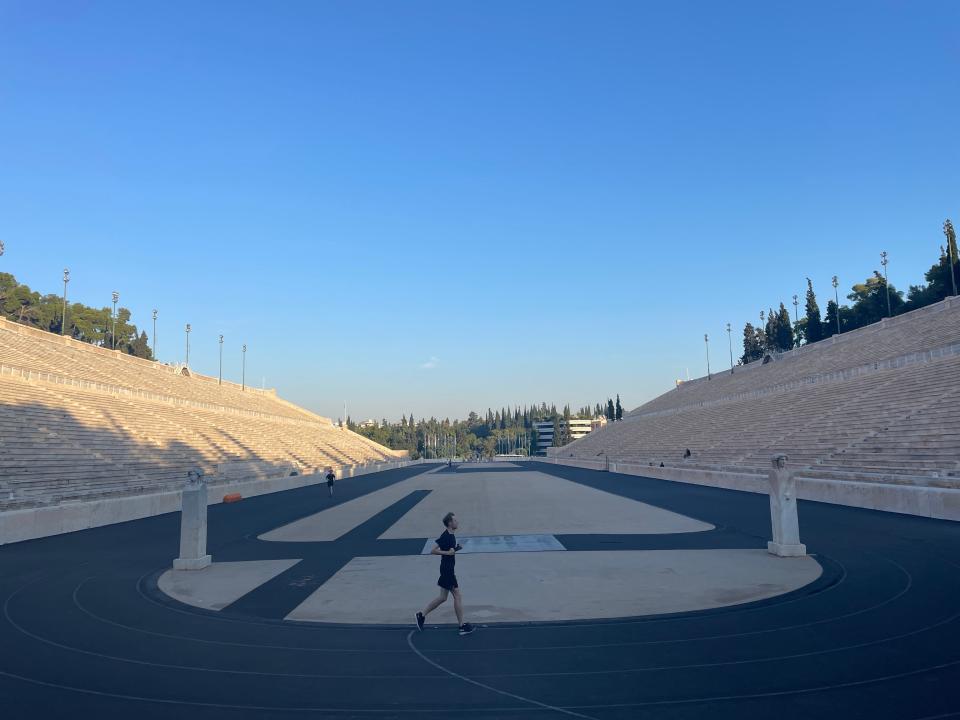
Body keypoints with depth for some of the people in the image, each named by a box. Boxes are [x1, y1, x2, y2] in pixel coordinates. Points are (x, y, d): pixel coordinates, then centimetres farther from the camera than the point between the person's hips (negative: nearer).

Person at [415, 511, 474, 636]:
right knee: (457, 596, -2)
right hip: (447, 569, -10)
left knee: (442, 598, 15)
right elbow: (433, 551, -22)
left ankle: (422, 615, 22)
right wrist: (447, 552, -24)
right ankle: (462, 626, 6)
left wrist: (457, 548, 6)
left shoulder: (451, 535, 9)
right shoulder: (445, 536, -20)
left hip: (449, 569, 10)